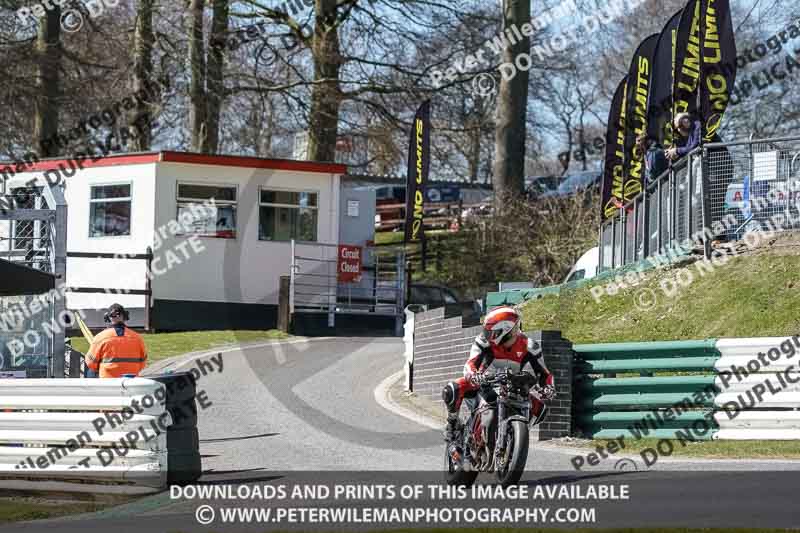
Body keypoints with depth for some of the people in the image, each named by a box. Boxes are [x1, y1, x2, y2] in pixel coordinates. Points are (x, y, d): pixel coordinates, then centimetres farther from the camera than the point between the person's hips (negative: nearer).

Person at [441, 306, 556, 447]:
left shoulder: (528, 346, -19)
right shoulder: (484, 341, -23)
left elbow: (543, 373, -15)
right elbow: (471, 364, -32)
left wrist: (548, 388, -37)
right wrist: (473, 375, -56)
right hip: (484, 383, -2)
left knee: (540, 409, -16)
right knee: (451, 390, -28)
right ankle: (453, 422, 1)